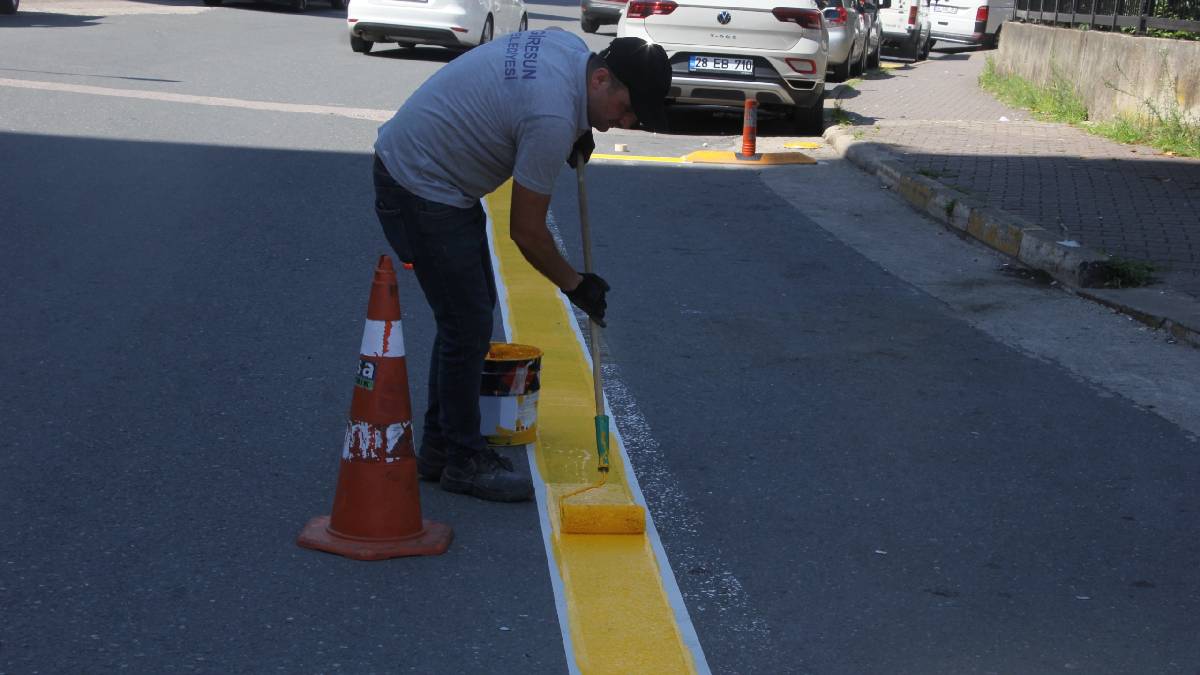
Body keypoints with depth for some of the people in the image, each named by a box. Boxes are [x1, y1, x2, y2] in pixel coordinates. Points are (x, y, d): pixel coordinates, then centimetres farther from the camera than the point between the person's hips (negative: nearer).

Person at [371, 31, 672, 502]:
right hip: (419, 187, -11)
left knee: (473, 312, 16)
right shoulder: (553, 118, -28)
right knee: (468, 324, -6)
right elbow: (527, 233, -19)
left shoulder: (571, 47, -1)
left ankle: (439, 446, 24)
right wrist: (576, 286, -3)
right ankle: (463, 461, 7)